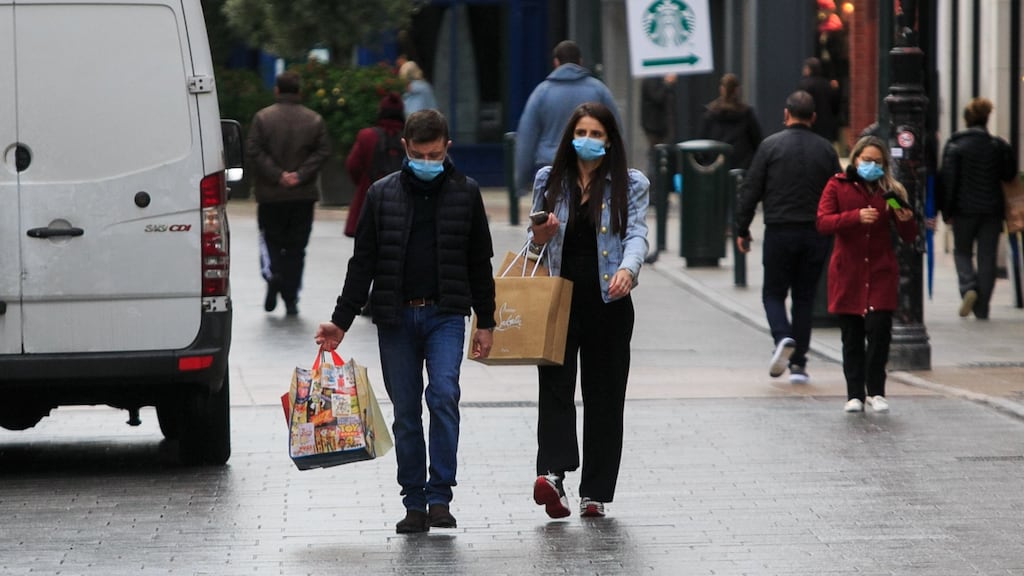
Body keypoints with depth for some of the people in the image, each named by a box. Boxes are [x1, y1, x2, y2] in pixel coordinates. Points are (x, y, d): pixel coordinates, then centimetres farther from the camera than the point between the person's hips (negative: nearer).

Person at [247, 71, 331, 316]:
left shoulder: (262, 118, -4)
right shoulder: (314, 120, 1)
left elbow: (254, 151, -12)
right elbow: (323, 152, -6)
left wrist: (277, 175, -11)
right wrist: (300, 175, -10)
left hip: (270, 194, -1)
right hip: (303, 195, 1)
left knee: (271, 240, 12)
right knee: (296, 246, 8)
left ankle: (272, 272, -17)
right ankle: (291, 298, 6)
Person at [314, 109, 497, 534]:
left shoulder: (465, 193, 5)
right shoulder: (383, 194, 4)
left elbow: (479, 263, 11)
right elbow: (363, 262, 7)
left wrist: (485, 323, 9)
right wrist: (341, 321, 3)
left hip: (445, 313, -1)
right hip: (396, 317, 1)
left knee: (443, 395, -18)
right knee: (405, 411, 3)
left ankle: (439, 496, -12)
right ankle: (415, 504, 9)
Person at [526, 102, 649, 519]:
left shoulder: (631, 185, 6)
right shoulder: (549, 181, 12)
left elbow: (636, 234, -8)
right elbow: (535, 245, 17)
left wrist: (627, 269, -29)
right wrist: (540, 236, -8)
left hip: (608, 301, -1)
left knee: (604, 393, 2)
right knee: (554, 384, -14)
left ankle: (595, 492, 7)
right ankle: (553, 472, -28)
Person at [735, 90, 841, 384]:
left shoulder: (770, 145, -4)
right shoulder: (826, 150, 4)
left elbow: (750, 191, -3)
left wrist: (742, 230, 4)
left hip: (779, 231, -2)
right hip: (815, 234, 2)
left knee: (773, 292, 9)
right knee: (804, 297, 9)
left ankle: (783, 337, -19)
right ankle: (798, 363, 6)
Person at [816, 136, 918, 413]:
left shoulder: (890, 190, 9)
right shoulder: (837, 186, 5)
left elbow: (908, 237, 9)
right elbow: (823, 222, -9)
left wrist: (906, 220, -14)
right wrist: (856, 217, -22)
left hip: (881, 272, 0)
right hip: (847, 273, 0)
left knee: (879, 329, -12)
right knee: (852, 335, 3)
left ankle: (876, 391, -1)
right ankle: (854, 394, 10)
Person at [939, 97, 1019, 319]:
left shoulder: (954, 145, -6)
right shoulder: (998, 146, -2)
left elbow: (948, 181, -7)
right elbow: (1009, 175, 3)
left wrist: (947, 211, -2)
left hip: (965, 209, -1)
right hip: (992, 209, 1)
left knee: (962, 251, 16)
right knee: (987, 257, 6)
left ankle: (968, 287, -11)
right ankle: (981, 309, 5)